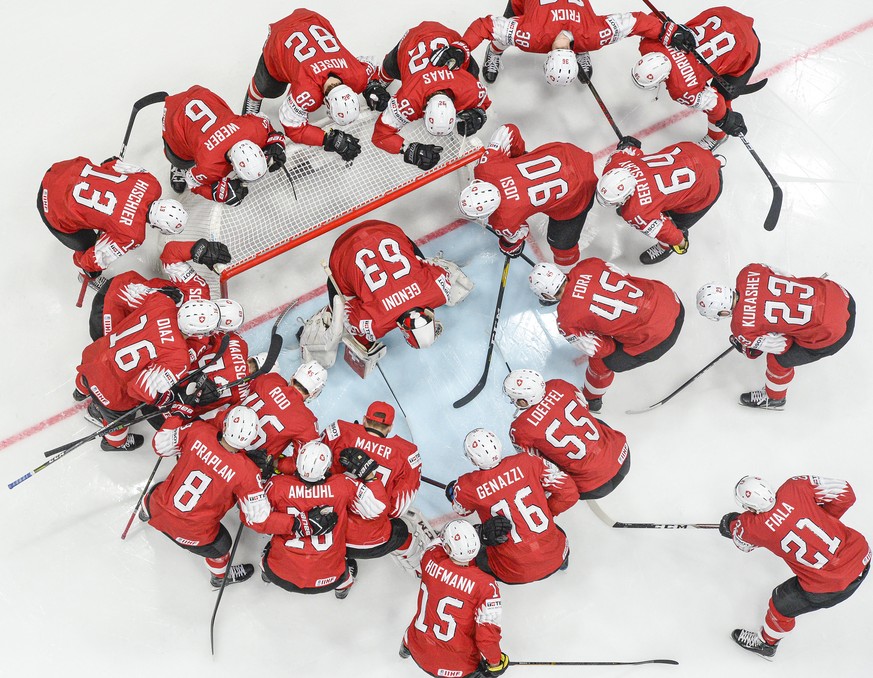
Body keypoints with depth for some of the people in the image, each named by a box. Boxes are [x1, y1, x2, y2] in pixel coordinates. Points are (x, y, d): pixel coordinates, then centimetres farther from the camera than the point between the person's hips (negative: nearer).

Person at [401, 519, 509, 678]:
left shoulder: (430, 559, -17)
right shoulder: (485, 584, -27)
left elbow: (441, 541, 6)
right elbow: (487, 630, -24)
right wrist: (495, 662, -7)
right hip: (456, 665, -4)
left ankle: (407, 647, 58)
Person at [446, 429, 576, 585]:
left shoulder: (466, 487, -13)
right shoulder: (527, 462, -10)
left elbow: (462, 510, 11)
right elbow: (569, 493, -6)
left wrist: (455, 491, 33)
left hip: (516, 574, -2)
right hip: (554, 558, 2)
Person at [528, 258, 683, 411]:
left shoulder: (566, 320, -15)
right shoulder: (588, 265, -2)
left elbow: (599, 350, -6)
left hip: (656, 339, -6)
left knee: (601, 361, 17)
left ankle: (591, 400, 44)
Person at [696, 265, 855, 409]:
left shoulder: (742, 327, -21)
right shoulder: (748, 272, -7)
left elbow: (782, 345, -8)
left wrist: (744, 347, 9)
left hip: (833, 334, -6)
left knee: (779, 359, 16)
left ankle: (773, 398, 45)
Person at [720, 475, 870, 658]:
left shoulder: (753, 528, -16)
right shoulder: (795, 486, -11)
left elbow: (743, 542, 8)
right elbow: (845, 492, -7)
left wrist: (731, 524, 29)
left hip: (829, 586, -5)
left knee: (782, 605, 22)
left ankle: (766, 642, 48)